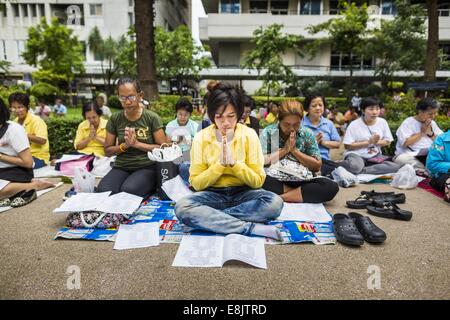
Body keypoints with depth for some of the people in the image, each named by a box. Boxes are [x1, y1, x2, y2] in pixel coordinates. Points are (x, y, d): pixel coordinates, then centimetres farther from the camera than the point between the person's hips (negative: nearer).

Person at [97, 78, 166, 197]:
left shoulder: (152, 117, -3)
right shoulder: (115, 119, 5)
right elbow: (107, 151, 10)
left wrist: (137, 144, -14)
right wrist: (124, 145, -10)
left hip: (147, 167, -2)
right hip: (121, 167, 3)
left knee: (128, 191, -32)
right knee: (104, 191, -28)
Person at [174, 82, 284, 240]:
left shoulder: (249, 135, -8)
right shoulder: (201, 138, -8)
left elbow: (258, 181, -9)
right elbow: (196, 183, -8)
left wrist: (234, 163, -23)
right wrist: (220, 164, -22)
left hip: (243, 193, 0)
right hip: (213, 195, 0)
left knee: (275, 202, -29)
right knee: (182, 207, -30)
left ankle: (207, 219, -21)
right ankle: (251, 227, -27)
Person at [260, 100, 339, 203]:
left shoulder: (307, 134, 7)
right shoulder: (268, 132, 3)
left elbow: (317, 165, 4)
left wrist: (294, 150, -5)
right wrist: (284, 150, -8)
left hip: (300, 181, 2)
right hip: (275, 180, -2)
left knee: (331, 187, -25)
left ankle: (280, 197, -22)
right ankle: (300, 192, -17)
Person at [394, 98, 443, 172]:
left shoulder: (432, 123, 15)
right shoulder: (408, 122, -2)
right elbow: (405, 143, -13)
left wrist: (431, 133, -4)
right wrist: (422, 133, -8)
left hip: (429, 156, 5)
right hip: (408, 155, -4)